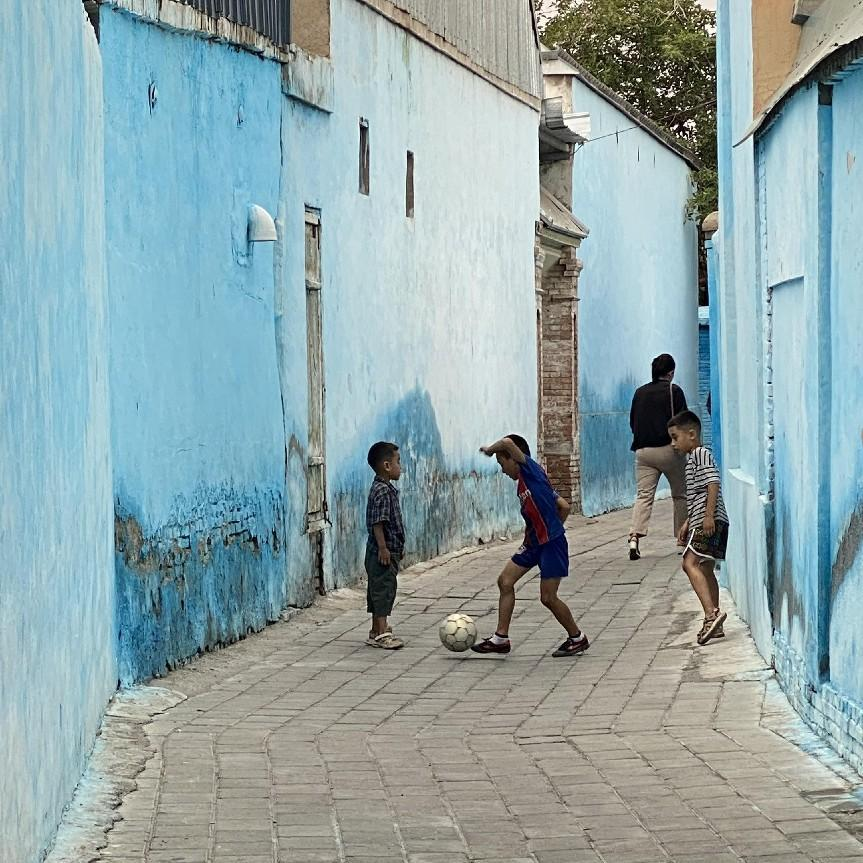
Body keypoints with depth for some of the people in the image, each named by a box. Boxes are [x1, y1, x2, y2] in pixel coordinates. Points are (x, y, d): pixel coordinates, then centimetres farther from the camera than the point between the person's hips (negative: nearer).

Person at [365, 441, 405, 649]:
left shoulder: (386, 489, 15)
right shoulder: (381, 491, -18)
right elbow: (377, 522, -23)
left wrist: (397, 547, 26)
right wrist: (383, 548, -24)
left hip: (389, 550, 10)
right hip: (382, 552, -10)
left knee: (380, 589, 15)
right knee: (384, 587, -9)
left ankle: (377, 631, 22)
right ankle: (381, 634, -10)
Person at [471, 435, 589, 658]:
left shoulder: (531, 470, -11)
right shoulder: (524, 482, 15)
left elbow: (507, 443, -26)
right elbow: (564, 507, 18)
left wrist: (490, 449, -7)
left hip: (551, 543, -10)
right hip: (534, 542, 10)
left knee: (548, 597, -5)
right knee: (505, 581, 6)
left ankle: (577, 638, 15)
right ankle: (501, 638, 11)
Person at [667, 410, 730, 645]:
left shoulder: (701, 454, -7)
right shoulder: (693, 458, 24)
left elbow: (713, 483, -20)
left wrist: (709, 516, -26)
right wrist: (689, 523, 30)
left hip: (711, 521, -11)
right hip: (702, 522, 11)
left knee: (690, 563, -20)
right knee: (705, 569, 14)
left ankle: (711, 612, -30)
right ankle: (714, 624, 18)